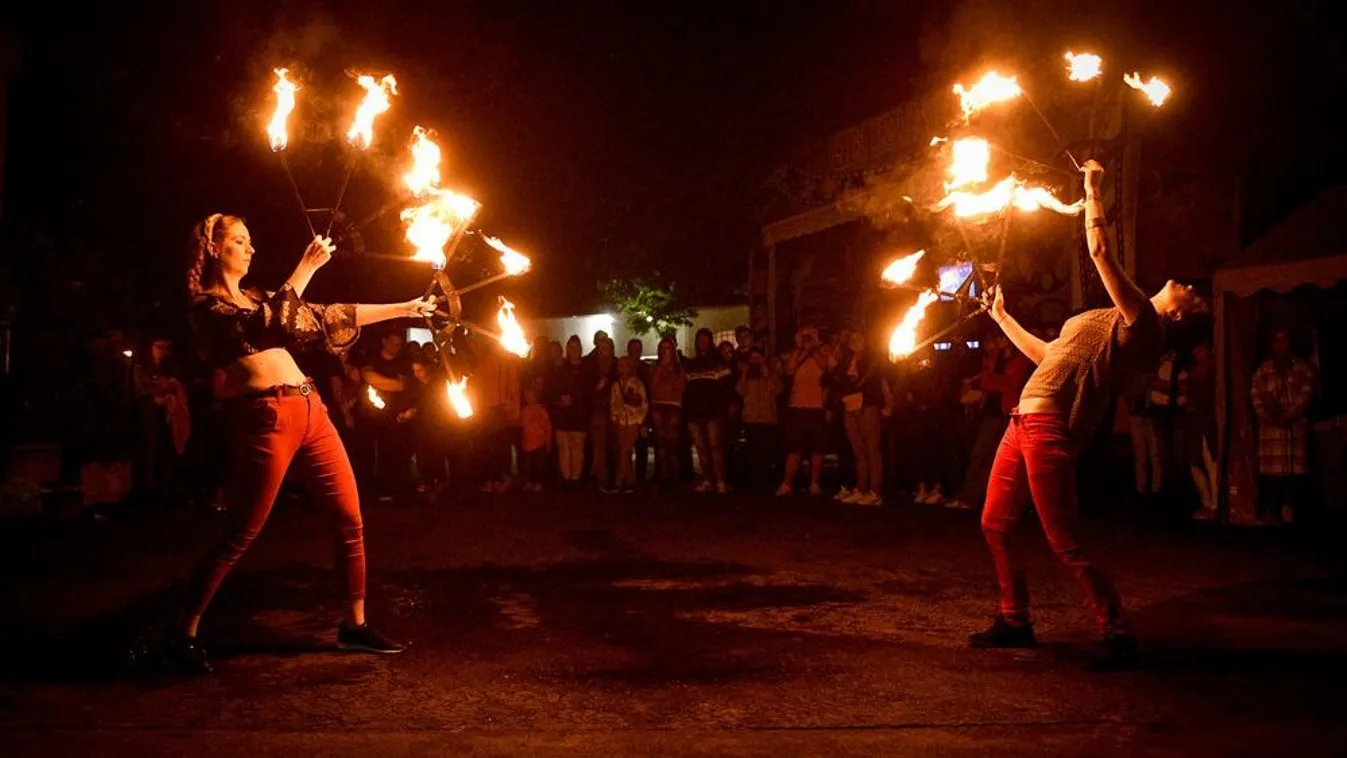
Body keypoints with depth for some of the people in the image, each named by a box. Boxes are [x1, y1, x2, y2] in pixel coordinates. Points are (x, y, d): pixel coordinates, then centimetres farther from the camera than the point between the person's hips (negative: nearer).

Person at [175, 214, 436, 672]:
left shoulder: (252, 298, 21)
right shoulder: (207, 305, -3)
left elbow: (325, 318, 22)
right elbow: (269, 324, -19)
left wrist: (402, 309, 20)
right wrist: (307, 267, -16)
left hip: (310, 410, 8)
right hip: (269, 419, -8)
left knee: (350, 519, 7)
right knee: (240, 536, -4)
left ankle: (354, 625, 18)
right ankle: (184, 636, 9)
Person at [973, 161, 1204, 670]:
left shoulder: (1143, 323, -9)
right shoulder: (1111, 324, 21)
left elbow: (1099, 251, -16)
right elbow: (1048, 356, 32)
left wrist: (1092, 188, -5)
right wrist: (1002, 318, 37)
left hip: (1049, 431, -10)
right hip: (1024, 423, 10)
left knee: (1064, 543, -9)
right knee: (995, 524, 14)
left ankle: (1117, 634, 1)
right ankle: (1014, 621, 25)